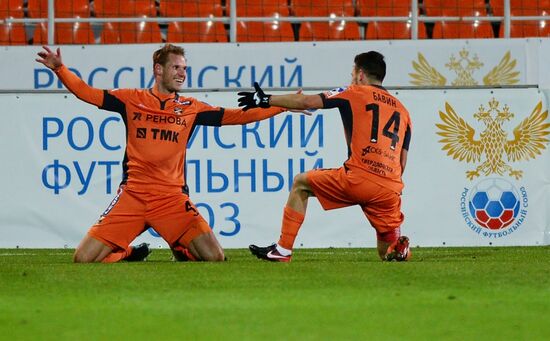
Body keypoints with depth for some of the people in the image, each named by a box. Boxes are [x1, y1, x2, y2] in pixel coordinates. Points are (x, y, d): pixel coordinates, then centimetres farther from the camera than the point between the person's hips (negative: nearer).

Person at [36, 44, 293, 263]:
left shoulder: (190, 108, 8)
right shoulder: (132, 99, 7)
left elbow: (237, 116, 7)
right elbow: (87, 93, 6)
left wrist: (283, 106, 1)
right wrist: (59, 69, -8)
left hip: (172, 198, 1)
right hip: (132, 195, 0)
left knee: (214, 257, -15)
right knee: (83, 260, -10)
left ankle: (182, 250, 20)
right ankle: (131, 254, 20)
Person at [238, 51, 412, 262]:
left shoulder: (355, 93, 9)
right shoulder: (402, 110, 23)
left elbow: (306, 102, 3)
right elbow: (401, 163, 19)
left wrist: (266, 100, 12)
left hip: (357, 179, -4)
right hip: (391, 189, 4)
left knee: (300, 183, 22)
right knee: (388, 254, 17)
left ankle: (283, 250, 16)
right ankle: (398, 247, -19)